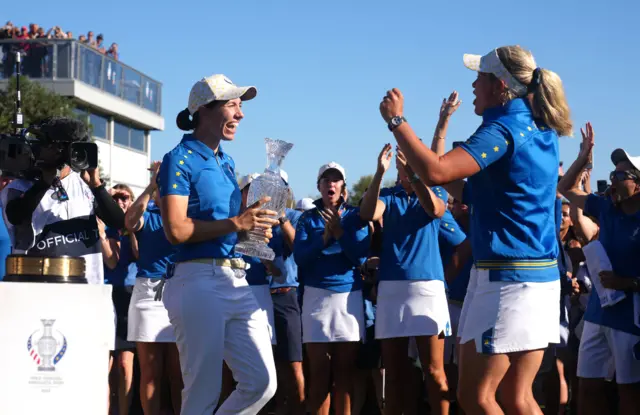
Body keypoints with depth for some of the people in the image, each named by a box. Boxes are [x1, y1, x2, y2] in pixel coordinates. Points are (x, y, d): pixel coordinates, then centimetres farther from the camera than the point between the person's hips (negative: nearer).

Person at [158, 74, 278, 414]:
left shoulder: (227, 162, 18)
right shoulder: (180, 159, -5)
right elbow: (176, 230, -15)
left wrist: (251, 226, 9)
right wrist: (235, 223, -16)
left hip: (237, 281, 8)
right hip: (199, 281, -8)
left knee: (262, 383, 3)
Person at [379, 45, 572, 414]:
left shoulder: (503, 129, -14)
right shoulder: (541, 132, 14)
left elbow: (435, 170, -26)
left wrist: (396, 120, -13)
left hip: (506, 277, -9)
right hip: (541, 275, 9)